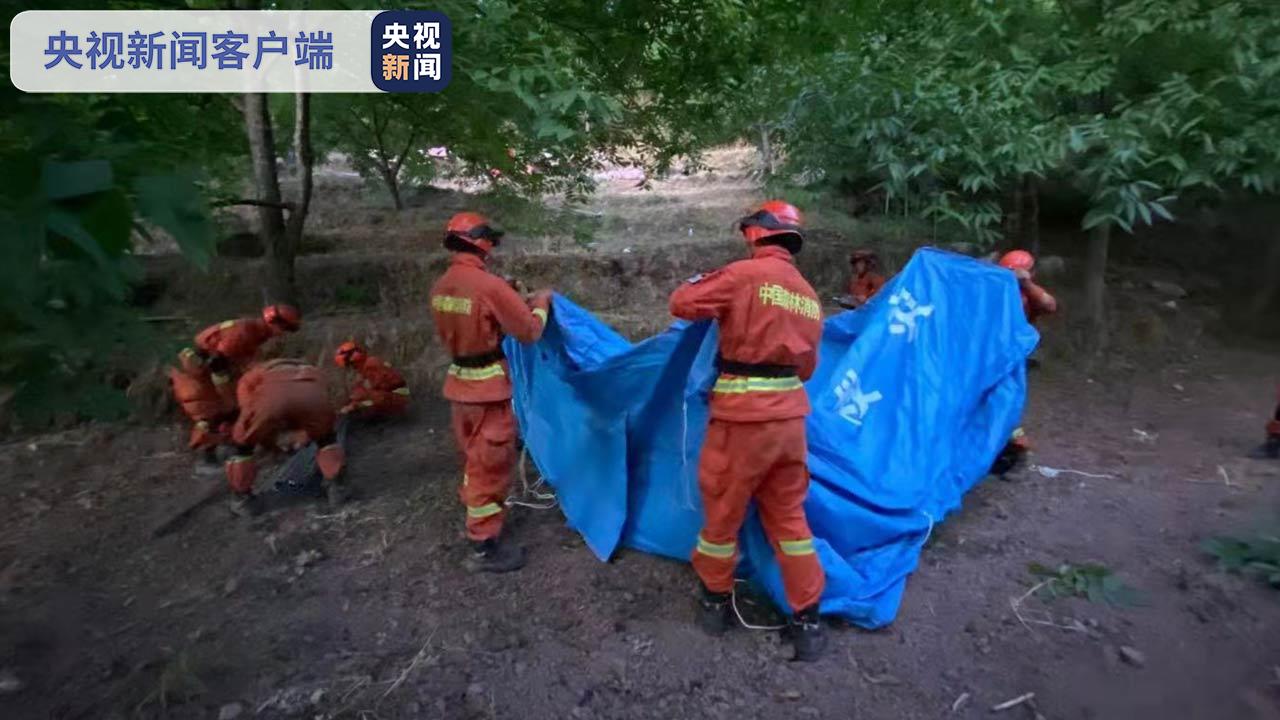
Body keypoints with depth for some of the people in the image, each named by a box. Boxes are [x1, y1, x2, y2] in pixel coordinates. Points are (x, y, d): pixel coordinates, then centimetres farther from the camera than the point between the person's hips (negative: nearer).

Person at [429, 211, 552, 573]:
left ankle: (476, 516, 42)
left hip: (460, 382, 8)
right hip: (488, 387, -8)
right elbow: (529, 331, -16)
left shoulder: (441, 287, 3)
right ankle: (485, 545, 10)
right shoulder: (490, 285, -22)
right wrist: (540, 304, 3)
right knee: (490, 464, 2)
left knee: (474, 458, 24)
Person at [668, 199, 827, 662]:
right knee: (788, 514, 17)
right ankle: (807, 620, 23)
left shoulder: (745, 274, -10)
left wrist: (701, 283, 13)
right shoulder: (809, 297, 13)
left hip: (742, 417, -6)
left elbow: (682, 304, -6)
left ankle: (715, 600, 31)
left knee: (723, 510, 12)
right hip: (789, 417, 7)